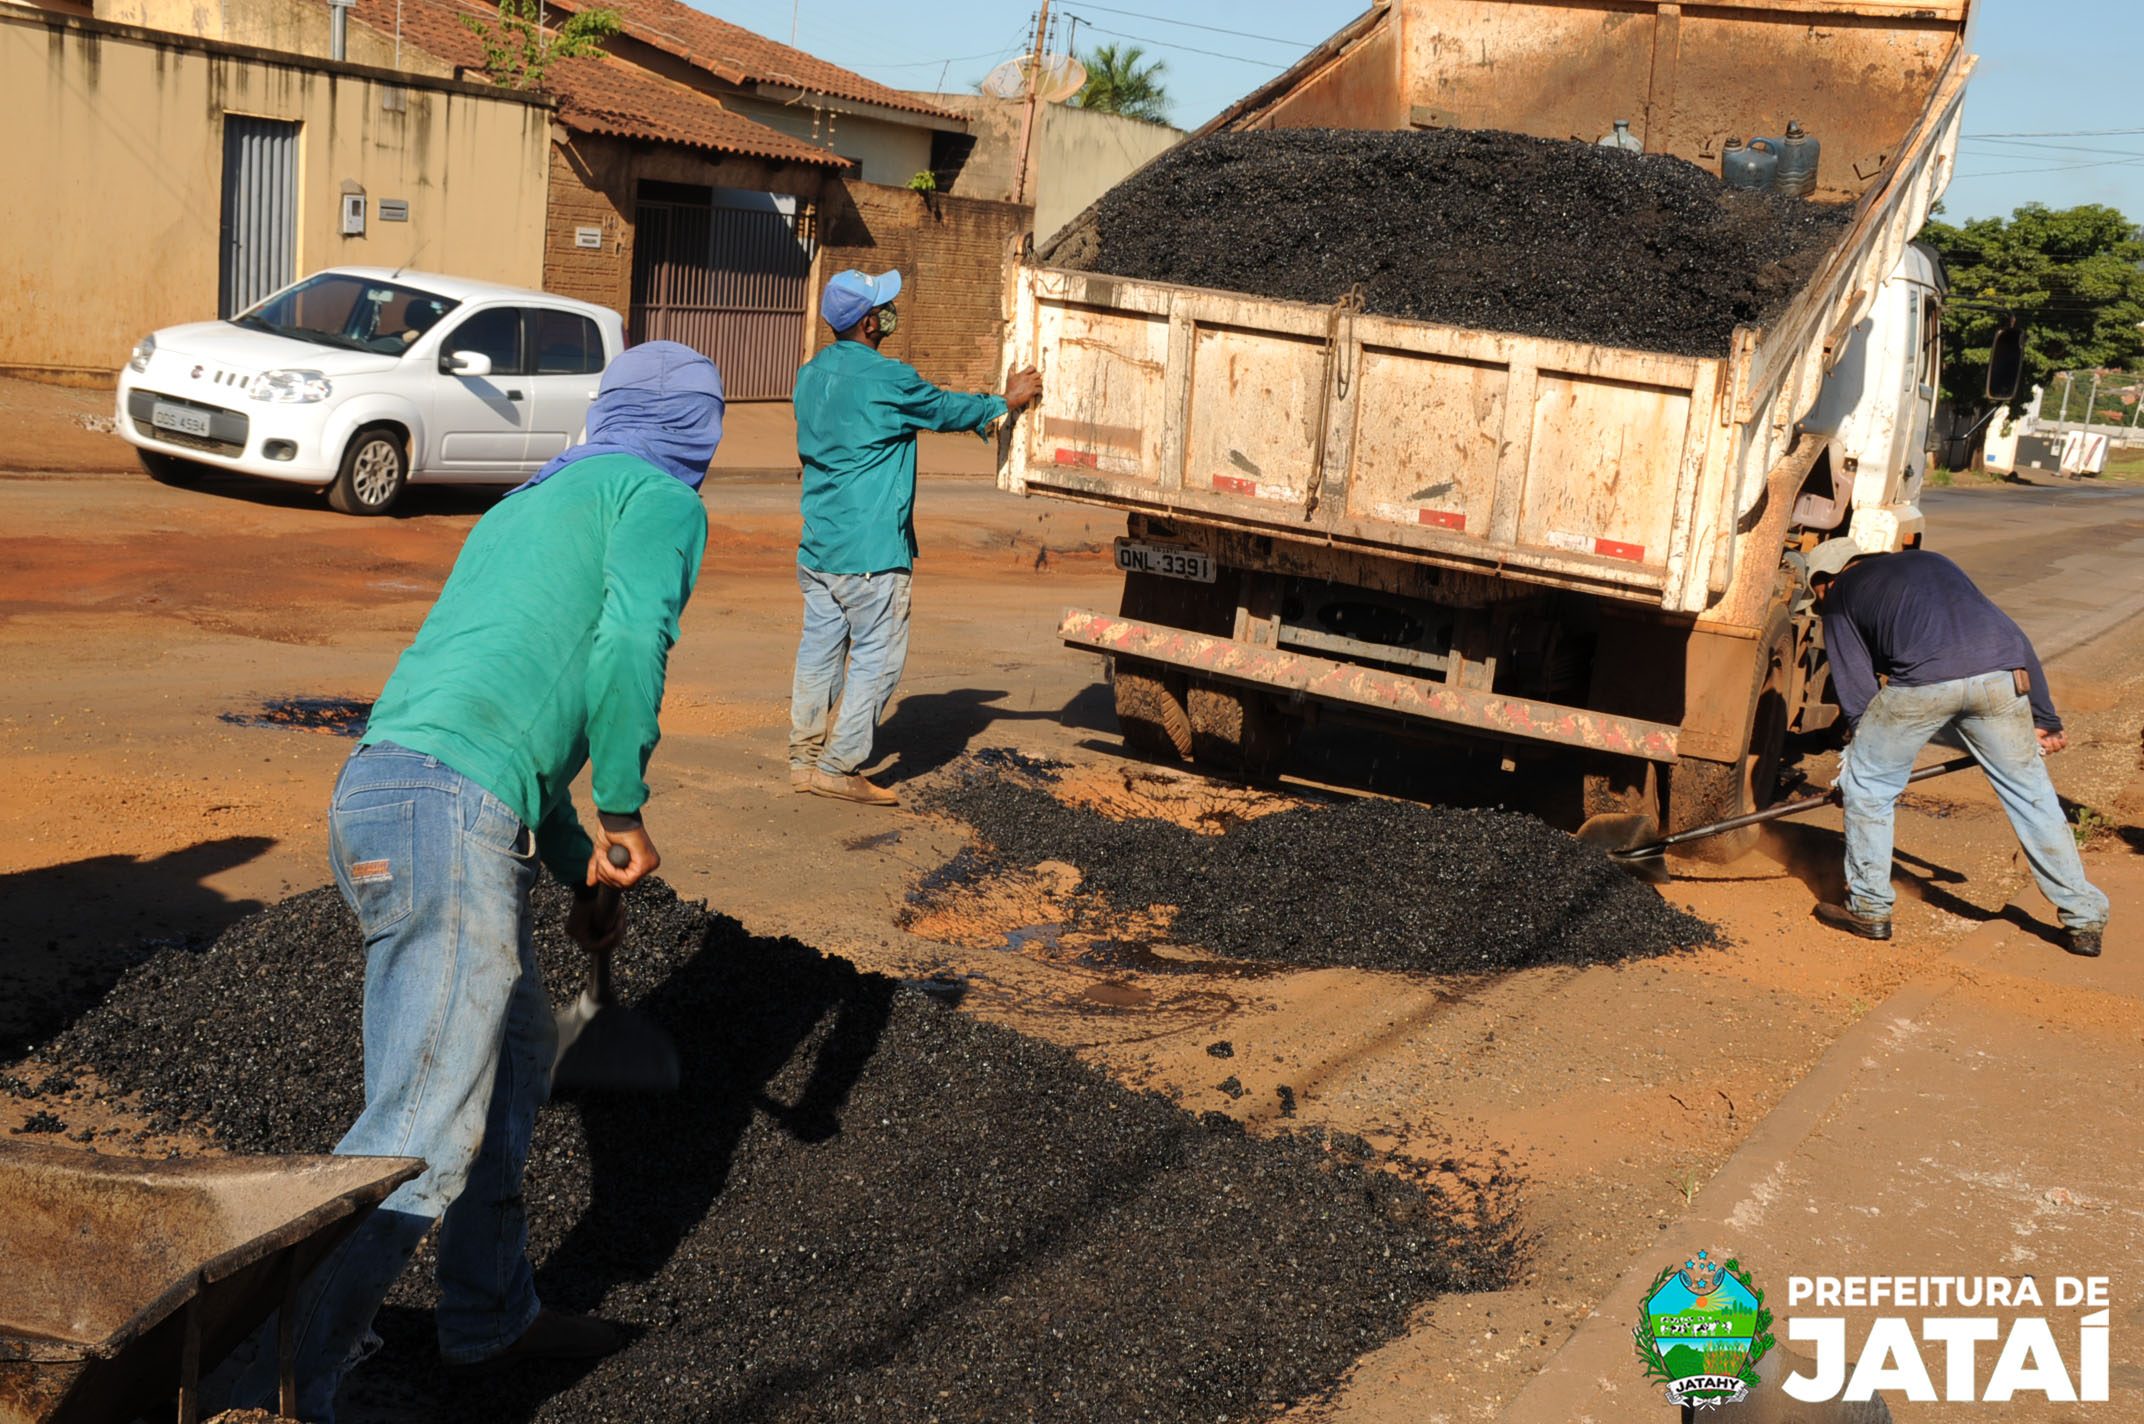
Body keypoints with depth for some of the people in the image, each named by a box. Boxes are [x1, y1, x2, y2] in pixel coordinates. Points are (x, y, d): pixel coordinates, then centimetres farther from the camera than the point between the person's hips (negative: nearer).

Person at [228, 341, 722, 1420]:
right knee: (422, 1137, -8)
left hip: (379, 786, 9)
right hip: (449, 812, -9)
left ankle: (490, 1316, 34)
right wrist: (624, 812, -6)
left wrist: (580, 867, 36)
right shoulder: (660, 499, 4)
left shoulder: (528, 503, 30)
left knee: (516, 1051, 23)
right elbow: (630, 639, -17)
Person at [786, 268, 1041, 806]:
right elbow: (947, 410, 0)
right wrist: (1007, 401, 16)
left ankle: (805, 757, 18)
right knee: (877, 657, -1)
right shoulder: (887, 379, -14)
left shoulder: (811, 374, 11)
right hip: (870, 549, -8)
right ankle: (838, 767, 0)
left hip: (817, 545, 8)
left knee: (820, 649, 13)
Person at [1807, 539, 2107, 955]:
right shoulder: (1932, 561, 36)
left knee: (1867, 784, 17)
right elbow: (2016, 640, 31)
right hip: (2001, 672, 5)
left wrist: (1860, 756, 25)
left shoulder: (1840, 595, 23)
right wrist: (2045, 719, 33)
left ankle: (1869, 908, 23)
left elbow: (1856, 689, 15)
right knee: (2029, 792, 18)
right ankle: (2084, 919, 25)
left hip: (1923, 679, -4)